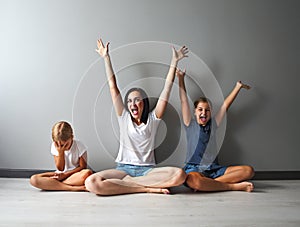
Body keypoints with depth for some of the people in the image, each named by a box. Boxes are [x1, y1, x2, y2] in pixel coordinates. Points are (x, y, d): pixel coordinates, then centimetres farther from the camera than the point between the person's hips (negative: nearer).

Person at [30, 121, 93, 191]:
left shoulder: (79, 146, -10)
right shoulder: (55, 146, -4)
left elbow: (83, 166, -9)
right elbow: (60, 168, -4)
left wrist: (66, 174, -17)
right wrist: (60, 152, -18)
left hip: (75, 174, -2)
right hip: (61, 174, 3)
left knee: (88, 173, -40)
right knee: (33, 179, -23)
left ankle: (54, 183, -26)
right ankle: (72, 188, -32)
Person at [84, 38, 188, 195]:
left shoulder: (152, 119, 10)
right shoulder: (124, 117, 11)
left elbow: (167, 89, 5)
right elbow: (113, 87, 9)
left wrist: (174, 61, 3)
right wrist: (106, 58, 9)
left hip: (147, 169, 0)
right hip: (123, 168, 0)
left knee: (179, 174, -31)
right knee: (92, 183, -30)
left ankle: (123, 183, -21)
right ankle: (149, 188, -24)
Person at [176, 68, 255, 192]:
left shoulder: (213, 124, 18)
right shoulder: (190, 125, 9)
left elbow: (226, 104, 18)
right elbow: (184, 101, 4)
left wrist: (238, 86, 19)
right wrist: (181, 78, 1)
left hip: (214, 169, 5)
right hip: (194, 169, -4)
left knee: (248, 170, -17)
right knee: (193, 180, -42)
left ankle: (207, 184, -27)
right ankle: (234, 186, -27)